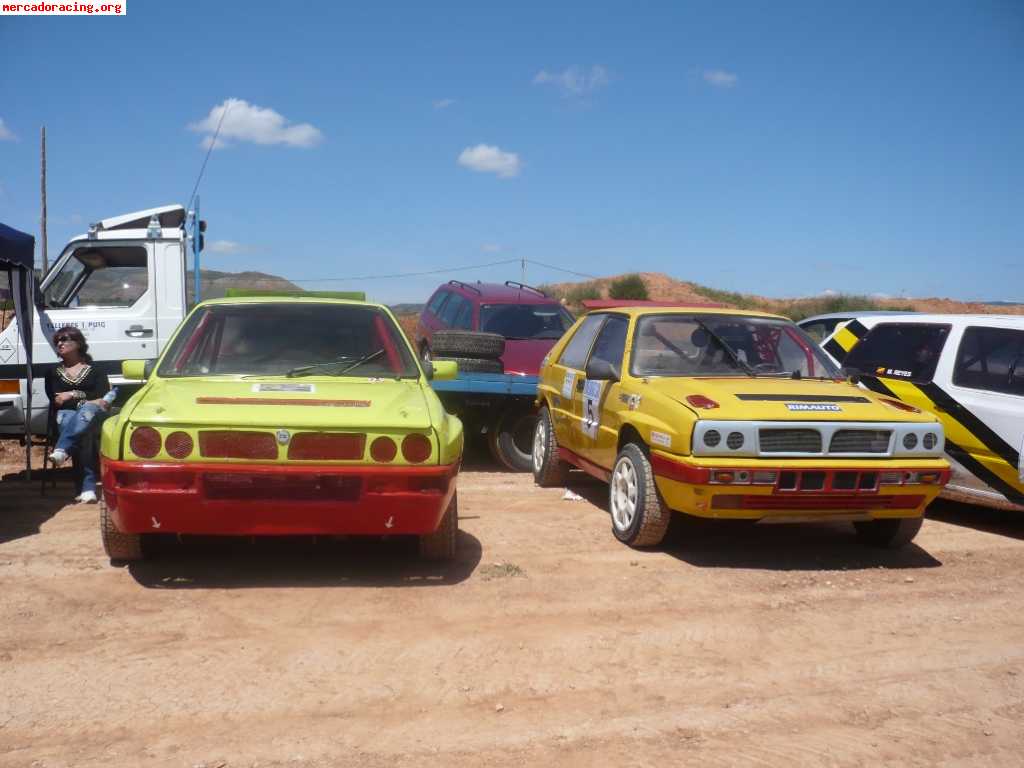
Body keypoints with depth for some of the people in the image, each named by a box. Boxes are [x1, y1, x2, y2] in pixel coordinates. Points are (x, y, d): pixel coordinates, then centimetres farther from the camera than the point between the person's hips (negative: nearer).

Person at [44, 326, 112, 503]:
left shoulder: (95, 370, 19)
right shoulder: (53, 373, 23)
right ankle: (88, 487, -49)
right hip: (66, 414, 0)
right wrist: (87, 400, -8)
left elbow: (103, 395, 3)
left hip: (92, 413, 0)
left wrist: (73, 395, -4)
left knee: (87, 412, -40)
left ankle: (61, 451, -60)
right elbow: (55, 400, 6)